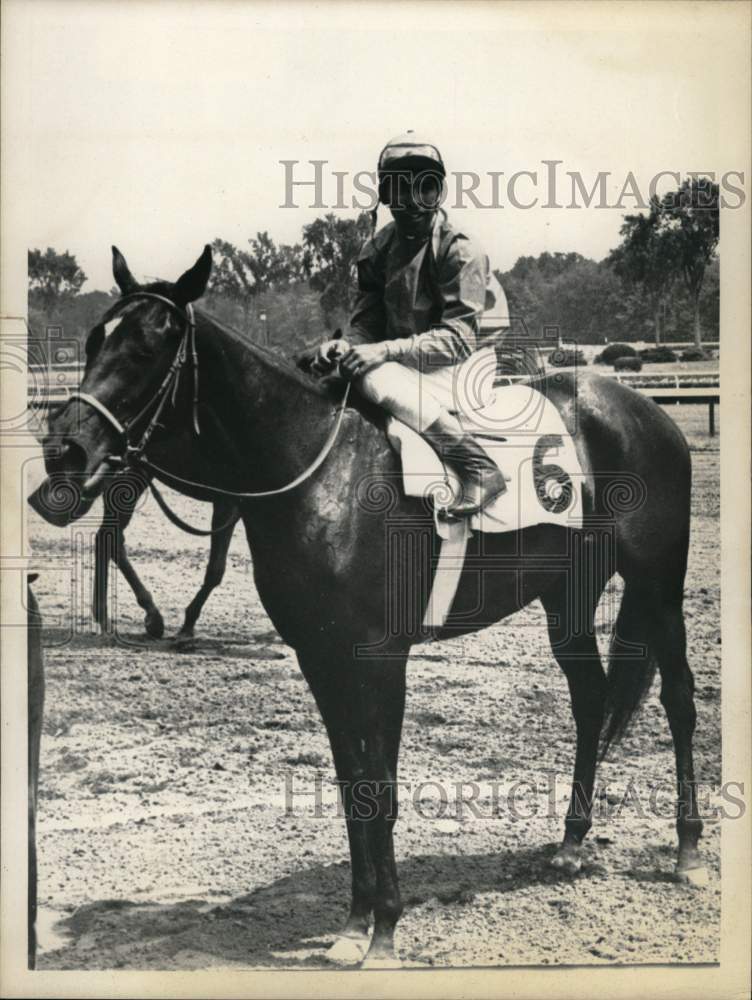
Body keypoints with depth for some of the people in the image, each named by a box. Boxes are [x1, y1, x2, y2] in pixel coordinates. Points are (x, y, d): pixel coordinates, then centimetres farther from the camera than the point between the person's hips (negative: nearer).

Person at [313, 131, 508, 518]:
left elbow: (458, 338, -17)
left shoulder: (460, 251, -10)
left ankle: (480, 470, -31)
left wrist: (386, 351, -28)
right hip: (400, 369, 7)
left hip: (457, 373, -7)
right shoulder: (377, 251, 8)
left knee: (378, 378, -35)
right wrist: (345, 346, -16)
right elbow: (366, 325, 9)